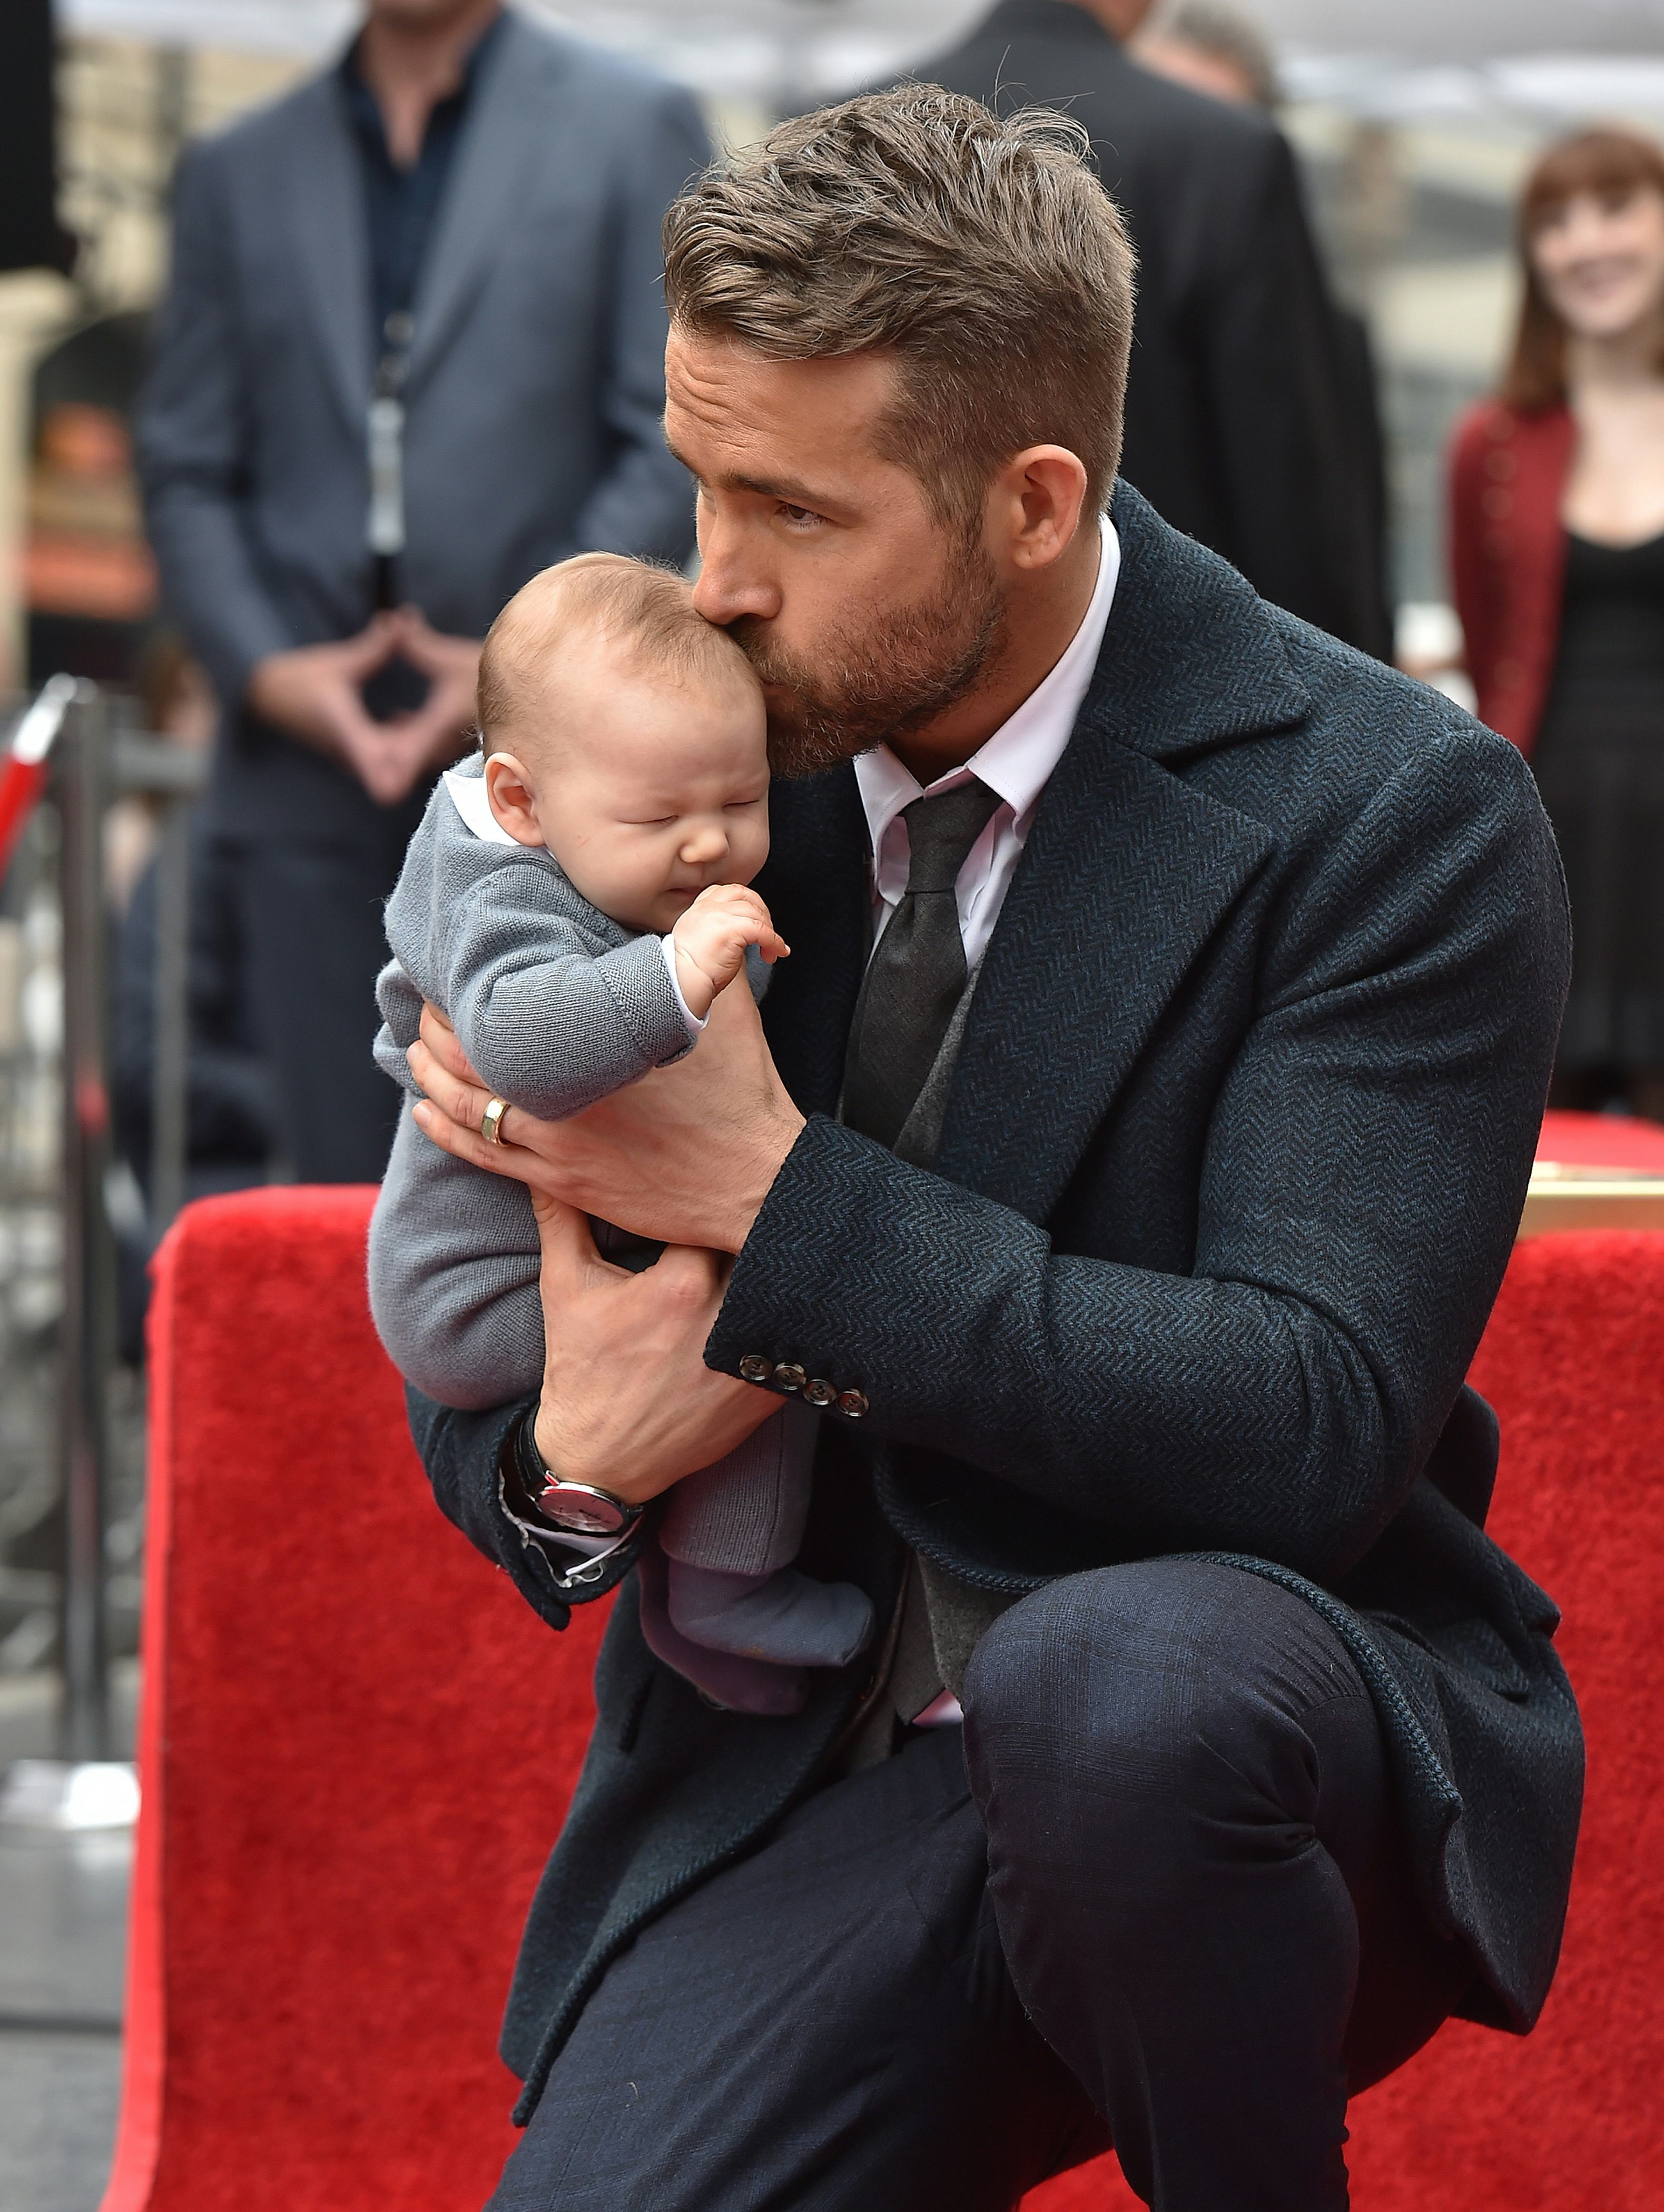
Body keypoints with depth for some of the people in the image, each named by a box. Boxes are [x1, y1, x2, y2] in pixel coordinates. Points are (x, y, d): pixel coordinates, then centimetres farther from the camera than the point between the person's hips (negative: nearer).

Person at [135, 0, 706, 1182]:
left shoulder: (635, 129, 8)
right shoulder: (238, 173, 16)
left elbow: (675, 445, 1)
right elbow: (185, 469, 13)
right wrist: (262, 668, -4)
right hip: (309, 773, 3)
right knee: (342, 1184, 2)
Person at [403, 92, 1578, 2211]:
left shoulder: (1396, 816, -11)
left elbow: (1311, 1430, -20)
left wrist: (784, 1198, -23)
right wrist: (565, 1458, -15)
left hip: (1230, 1724, -3)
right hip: (789, 1778, 3)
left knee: (1101, 1682, -38)